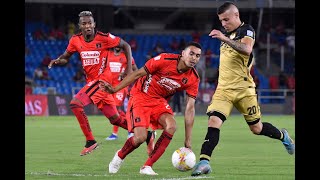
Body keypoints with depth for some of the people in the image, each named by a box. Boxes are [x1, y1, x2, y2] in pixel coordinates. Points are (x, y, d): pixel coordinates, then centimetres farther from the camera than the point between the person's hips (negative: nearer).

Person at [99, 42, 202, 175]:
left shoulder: (193, 79, -9)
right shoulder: (165, 60, -21)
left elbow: (190, 108, -7)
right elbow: (138, 74, -12)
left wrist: (188, 141, -9)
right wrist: (114, 89, -15)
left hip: (160, 101, 4)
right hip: (140, 96, -4)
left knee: (171, 126, -26)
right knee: (141, 137, -21)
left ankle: (147, 166, -13)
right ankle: (119, 156, 15)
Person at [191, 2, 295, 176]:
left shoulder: (246, 30, -7)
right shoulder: (227, 33, 16)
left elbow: (246, 50, -30)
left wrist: (225, 38, -40)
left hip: (243, 90, -5)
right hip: (223, 90, 5)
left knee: (256, 128, 8)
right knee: (213, 122, -17)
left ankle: (283, 136, 37)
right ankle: (204, 161, -26)